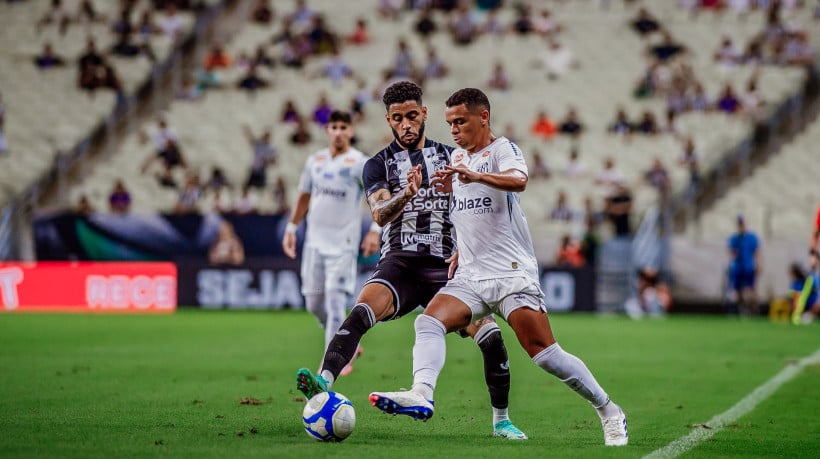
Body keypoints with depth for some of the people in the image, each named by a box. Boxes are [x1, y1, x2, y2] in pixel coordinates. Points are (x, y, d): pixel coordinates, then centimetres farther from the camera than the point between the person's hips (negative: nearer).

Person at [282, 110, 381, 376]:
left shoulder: (359, 163, -5)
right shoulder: (315, 161, 10)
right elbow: (304, 197, 20)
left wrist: (375, 231, -15)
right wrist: (291, 228, 14)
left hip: (343, 242, -6)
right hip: (315, 240, 6)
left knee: (335, 298, -13)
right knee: (313, 302, 7)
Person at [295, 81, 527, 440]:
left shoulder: (451, 157, 13)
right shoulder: (379, 165, 8)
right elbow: (380, 215, -10)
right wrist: (407, 194, -31)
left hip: (445, 265, 1)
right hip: (399, 264, -1)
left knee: (490, 336, -14)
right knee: (362, 311, -32)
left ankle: (501, 421, 5)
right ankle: (324, 382, -47)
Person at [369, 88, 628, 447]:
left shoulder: (503, 149, -4)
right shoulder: (458, 159, 19)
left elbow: (518, 180, -29)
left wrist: (475, 176, -45)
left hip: (512, 273, -7)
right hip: (470, 278, 7)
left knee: (545, 353, -12)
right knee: (428, 322, -20)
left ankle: (609, 413, 3)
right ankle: (421, 395, -40)